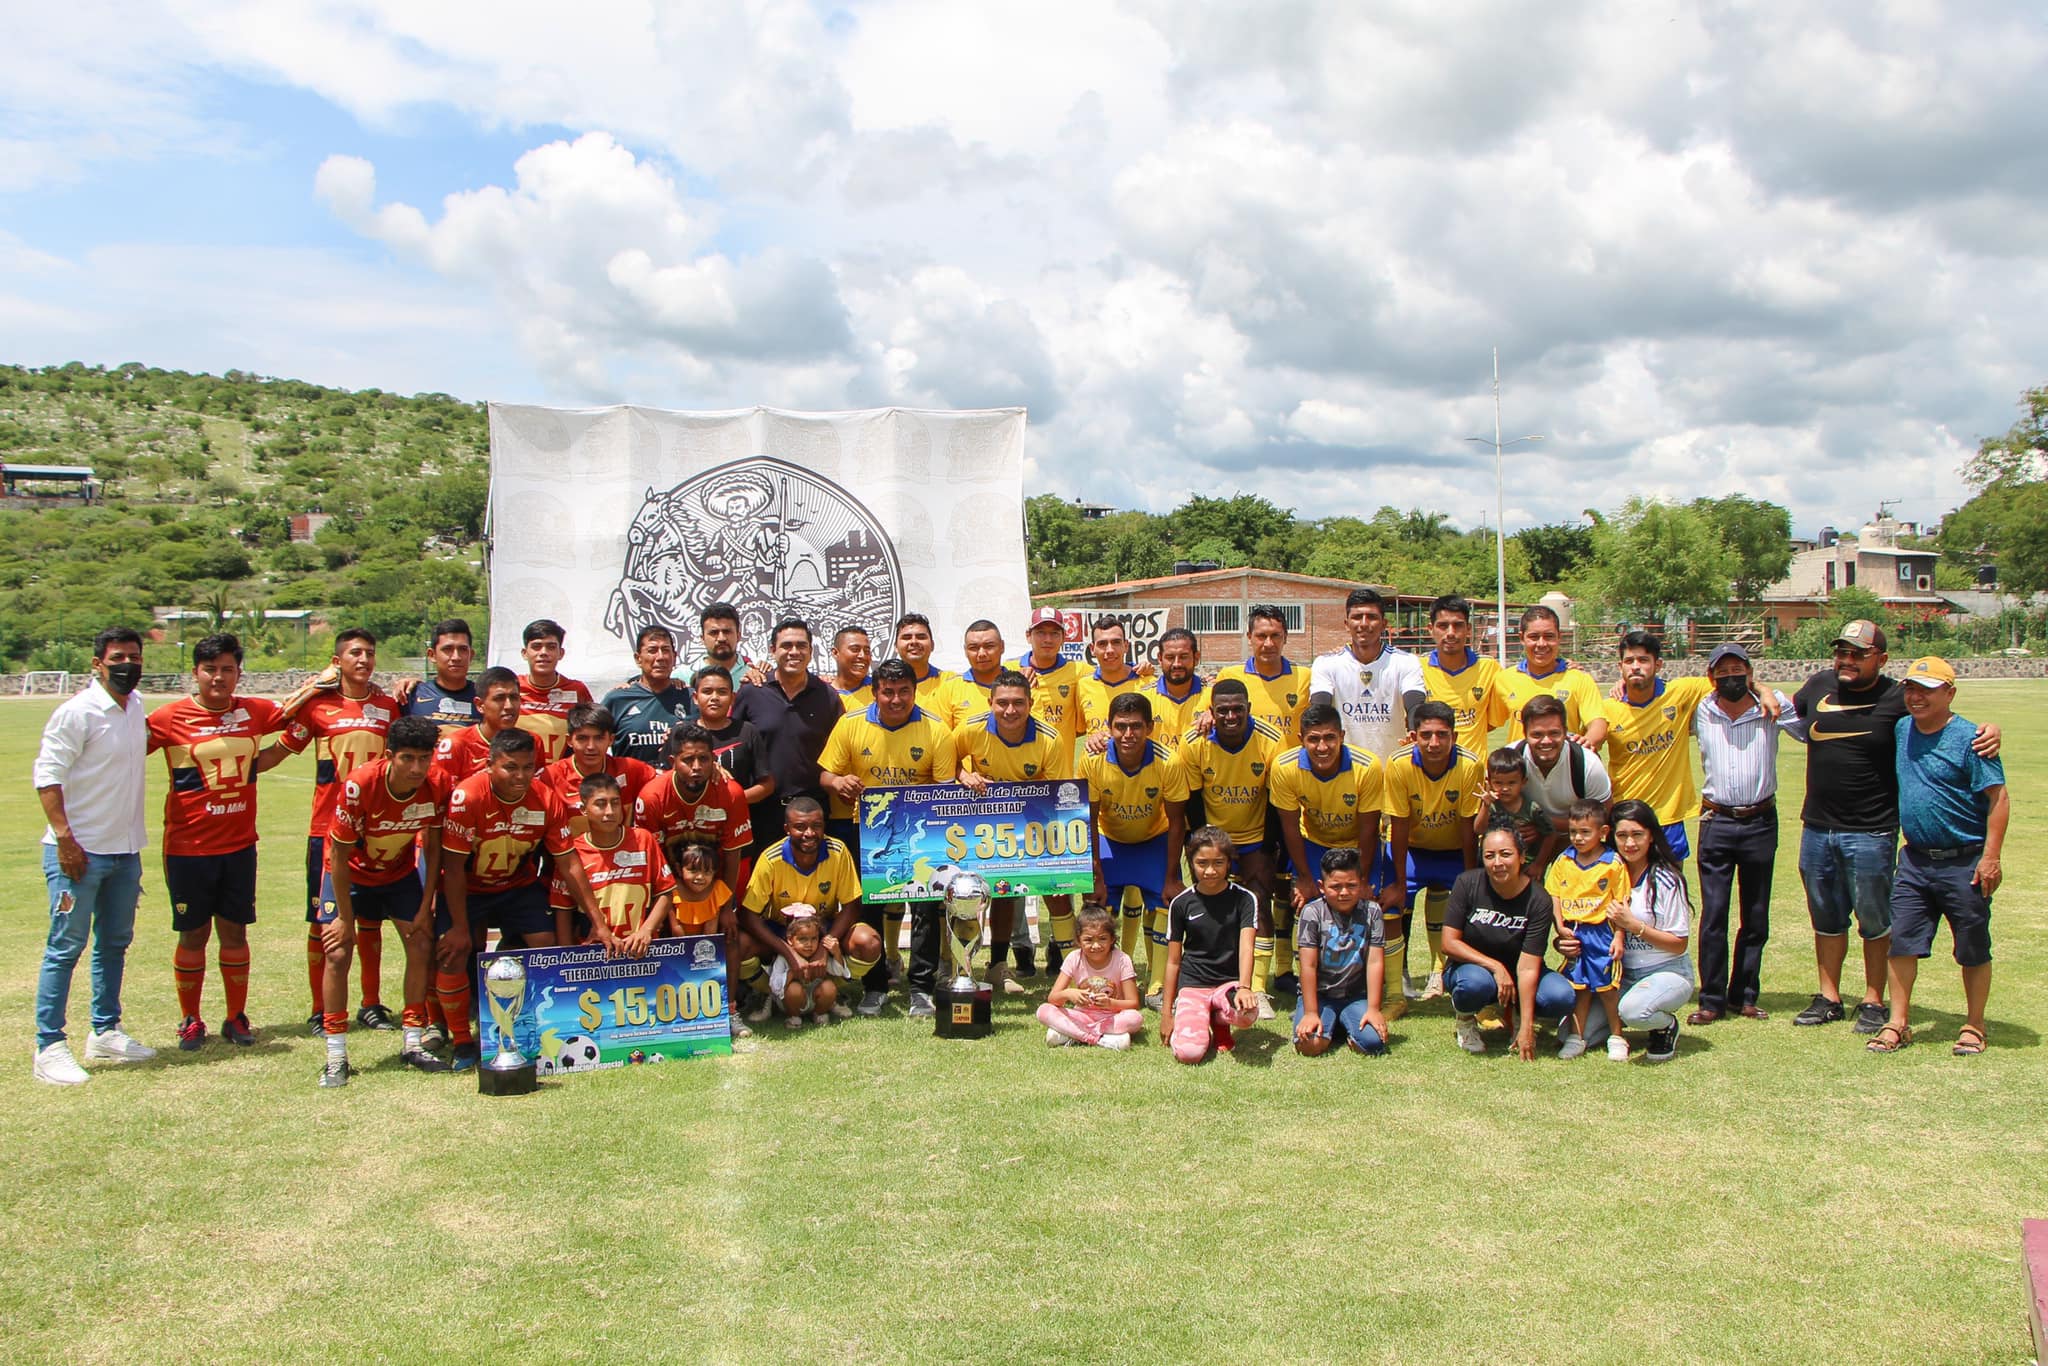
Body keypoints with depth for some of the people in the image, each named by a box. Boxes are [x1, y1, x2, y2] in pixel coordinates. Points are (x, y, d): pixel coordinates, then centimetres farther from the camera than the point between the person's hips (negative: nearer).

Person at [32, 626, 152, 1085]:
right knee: (65, 947, -3)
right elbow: (47, 775, -16)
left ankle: (105, 1032, 26)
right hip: (78, 852, -8)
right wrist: (65, 837, -22)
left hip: (125, 850, 8)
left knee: (115, 943, 15)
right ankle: (49, 1047, 2)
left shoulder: (137, 707, 9)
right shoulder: (77, 711, -13)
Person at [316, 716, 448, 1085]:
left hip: (400, 871, 3)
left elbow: (432, 848, -9)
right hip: (350, 872, -3)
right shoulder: (358, 785, -34)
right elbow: (339, 854, -23)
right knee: (338, 953, -12)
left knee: (422, 945, -4)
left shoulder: (437, 787, -24)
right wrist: (347, 918, -18)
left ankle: (413, 1046, 9)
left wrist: (425, 908, -9)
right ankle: (336, 1059, -3)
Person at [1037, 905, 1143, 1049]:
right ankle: (1099, 1039, -32)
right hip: (1082, 1016, 1)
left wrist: (1111, 1003, -34)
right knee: (1044, 1011, -23)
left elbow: (1133, 1004, -14)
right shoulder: (1074, 959, -8)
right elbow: (1052, 998, -11)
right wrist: (1067, 994, -34)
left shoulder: (1121, 960, -12)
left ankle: (1069, 1034, -30)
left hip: (1112, 1017, -1)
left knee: (1135, 1018, -34)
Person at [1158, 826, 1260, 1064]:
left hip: (1229, 981, 1)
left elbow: (1246, 948, -13)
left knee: (1247, 1012, -35)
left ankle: (1219, 1021, 2)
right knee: (1188, 1051, -27)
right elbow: (1173, 961, 7)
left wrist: (1244, 987, -31)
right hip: (1192, 984, -1)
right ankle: (1202, 1028, 11)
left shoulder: (1244, 899, -1)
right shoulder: (1181, 904, 1)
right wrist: (1167, 1012, 6)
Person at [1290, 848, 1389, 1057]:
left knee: (1374, 1043, -23)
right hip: (1319, 994, -1)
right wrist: (1311, 1012, -15)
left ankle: (1346, 1029, 12)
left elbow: (1375, 962, -5)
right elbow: (1309, 966, -11)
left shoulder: (1371, 912, -2)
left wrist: (1374, 1009, -11)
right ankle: (1330, 1025, 11)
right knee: (1310, 1045, -25)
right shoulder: (1312, 913, -8)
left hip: (1356, 995, 2)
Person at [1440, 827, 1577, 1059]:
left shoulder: (1538, 899, -17)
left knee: (1561, 997, -27)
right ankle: (1466, 1020, -1)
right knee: (1475, 983, -37)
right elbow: (1449, 943, -15)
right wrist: (1495, 967, -24)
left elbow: (1528, 966, -22)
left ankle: (1518, 1015, 7)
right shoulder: (1467, 883, -16)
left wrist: (1526, 1027, -25)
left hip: (1515, 975, 1)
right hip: (1471, 966, -1)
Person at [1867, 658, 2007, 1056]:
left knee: (1973, 950, 8)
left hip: (1964, 863, -5)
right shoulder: (1901, 730, 7)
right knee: (1902, 942, 5)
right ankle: (1898, 1023, 13)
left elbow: (1999, 798, -14)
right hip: (1915, 859, 5)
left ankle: (1974, 1027, 21)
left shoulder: (1968, 739, -12)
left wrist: (1991, 856, -18)